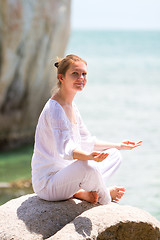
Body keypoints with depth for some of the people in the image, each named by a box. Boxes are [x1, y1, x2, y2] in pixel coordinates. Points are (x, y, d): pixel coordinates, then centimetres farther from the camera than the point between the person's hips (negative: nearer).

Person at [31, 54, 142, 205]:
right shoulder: (55, 109, -19)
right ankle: (105, 196, -6)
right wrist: (89, 156, -51)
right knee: (88, 167, -39)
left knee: (114, 156, 15)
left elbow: (87, 142, 23)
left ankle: (82, 192, -7)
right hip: (46, 184, -10)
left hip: (65, 173, 11)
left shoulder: (72, 107, 12)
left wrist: (118, 146, 22)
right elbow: (64, 148, -33)